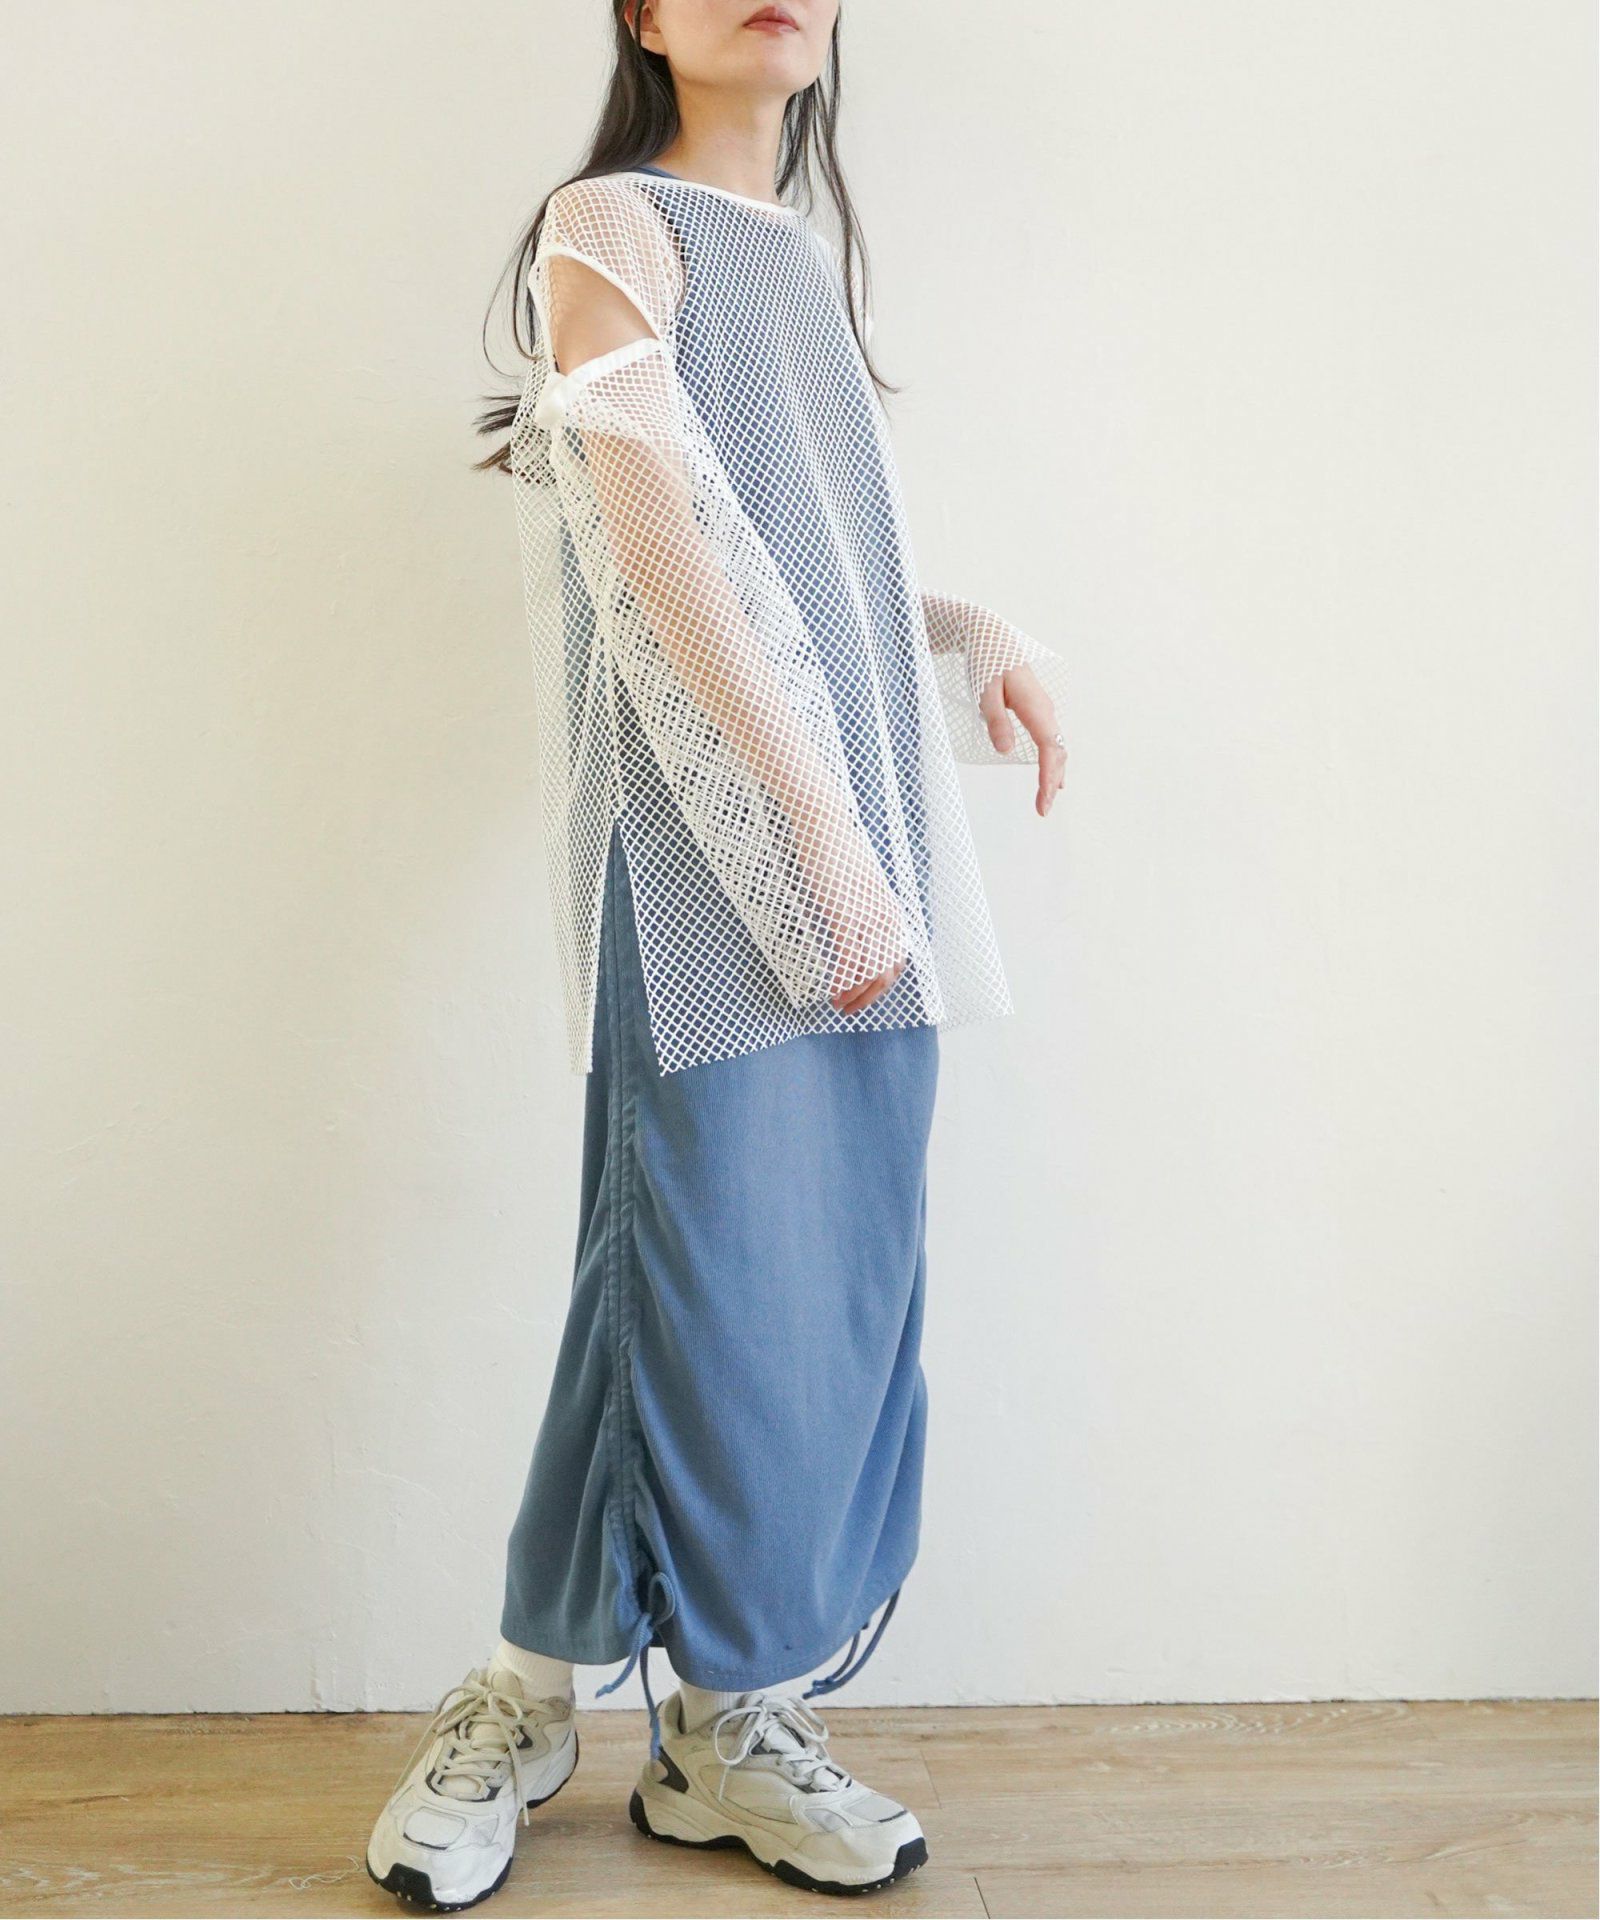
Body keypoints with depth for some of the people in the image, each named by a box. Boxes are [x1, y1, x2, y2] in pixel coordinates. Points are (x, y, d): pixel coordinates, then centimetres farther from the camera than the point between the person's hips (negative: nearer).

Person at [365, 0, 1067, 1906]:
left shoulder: (816, 253, 23)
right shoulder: (611, 228, 1)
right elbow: (672, 547, -12)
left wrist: (976, 633, 12)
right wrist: (820, 822, -17)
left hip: (853, 831, 7)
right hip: (706, 839, -7)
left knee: (843, 1276, 4)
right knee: (710, 1266, -9)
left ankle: (729, 1720, 16)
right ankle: (524, 1701, 11)